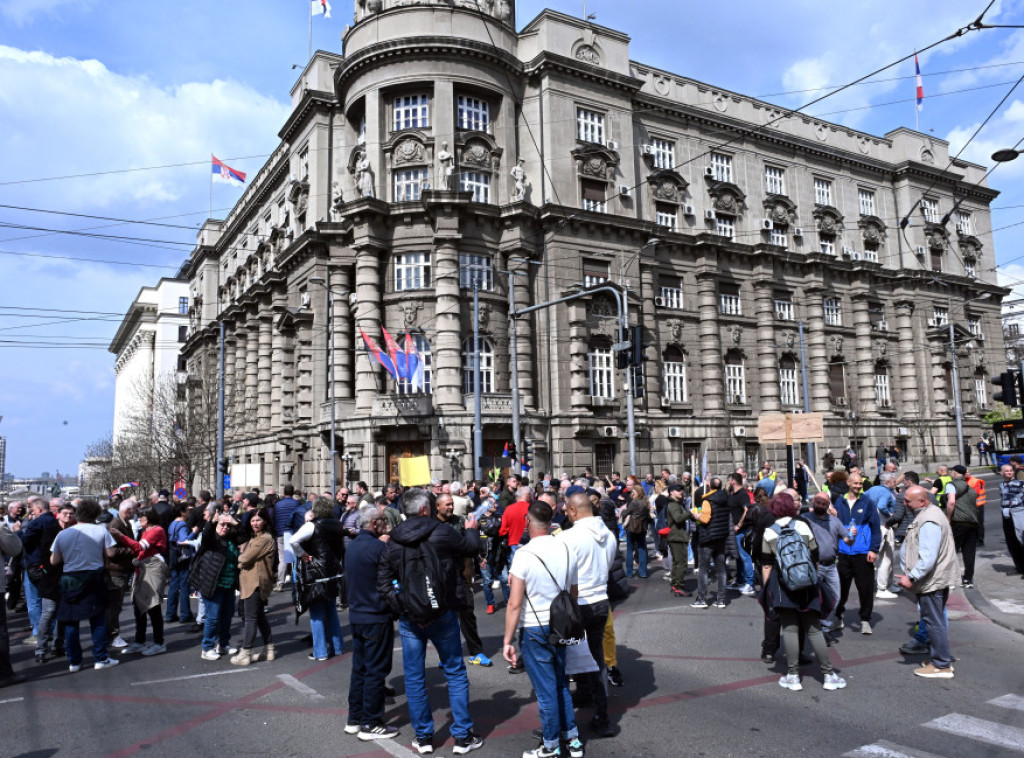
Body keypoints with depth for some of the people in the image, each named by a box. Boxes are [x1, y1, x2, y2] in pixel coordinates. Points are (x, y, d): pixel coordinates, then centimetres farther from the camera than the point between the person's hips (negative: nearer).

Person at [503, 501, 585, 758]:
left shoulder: (524, 555, -19)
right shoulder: (566, 550, -3)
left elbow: (515, 604, -18)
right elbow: (574, 594, 8)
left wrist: (507, 640, -11)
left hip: (534, 630, -5)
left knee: (545, 690, 7)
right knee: (560, 684, 21)